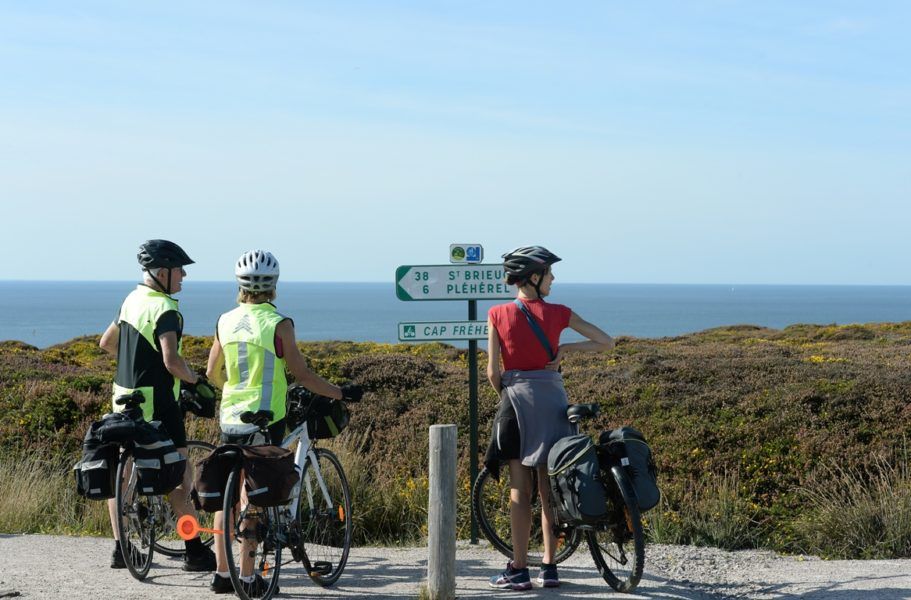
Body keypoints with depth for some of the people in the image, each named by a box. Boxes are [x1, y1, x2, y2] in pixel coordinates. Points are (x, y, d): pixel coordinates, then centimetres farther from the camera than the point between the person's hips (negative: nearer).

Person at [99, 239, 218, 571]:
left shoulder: (132, 299, 10)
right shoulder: (164, 309, -18)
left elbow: (106, 342, 22)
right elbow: (171, 360, -29)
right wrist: (196, 381, -13)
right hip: (156, 402, -9)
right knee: (180, 476, -3)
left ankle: (120, 549, 18)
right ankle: (194, 550, 0)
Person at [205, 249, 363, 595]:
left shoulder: (225, 321, 3)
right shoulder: (278, 324, -11)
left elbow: (213, 374, 13)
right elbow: (302, 375, -9)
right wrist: (340, 393, 2)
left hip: (230, 417, 5)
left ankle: (221, 573, 15)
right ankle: (247, 578, 3)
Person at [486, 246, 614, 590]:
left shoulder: (498, 315, -4)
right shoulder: (557, 313, -2)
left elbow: (493, 372, -4)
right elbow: (606, 343, 0)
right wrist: (566, 349, 4)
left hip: (517, 398, -1)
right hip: (552, 400, 1)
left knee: (520, 490, 3)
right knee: (549, 489, 9)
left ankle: (519, 570, 3)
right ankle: (549, 568, 12)